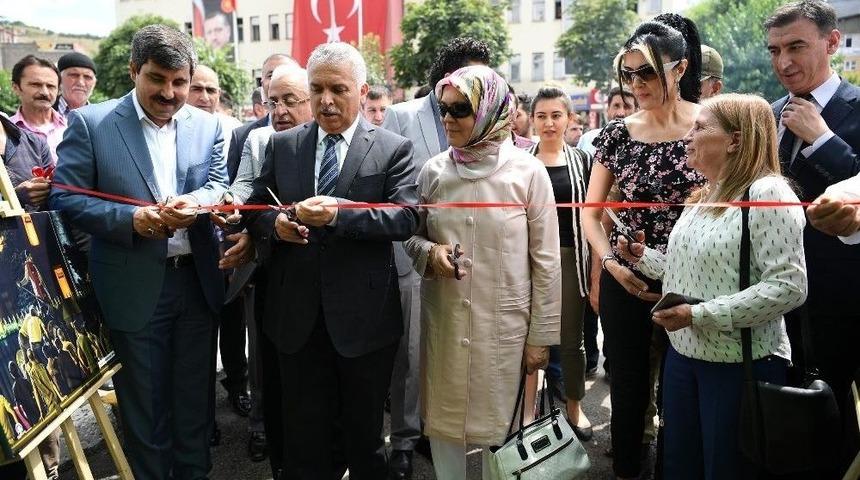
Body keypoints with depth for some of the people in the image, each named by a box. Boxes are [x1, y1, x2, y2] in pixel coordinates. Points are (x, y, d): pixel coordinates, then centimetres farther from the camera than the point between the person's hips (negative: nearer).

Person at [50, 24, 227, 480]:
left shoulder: (208, 125, 5)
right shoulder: (90, 122, -4)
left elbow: (221, 185, 3)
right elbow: (65, 197, -6)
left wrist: (194, 202, -20)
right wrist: (131, 219, -20)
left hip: (197, 280, 3)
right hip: (134, 287, -3)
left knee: (194, 396, 18)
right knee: (144, 403, 10)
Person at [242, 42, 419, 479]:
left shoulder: (393, 149, -3)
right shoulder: (282, 145, 7)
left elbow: (405, 218, -15)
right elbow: (254, 212, 8)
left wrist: (339, 212, -29)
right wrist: (275, 224, -15)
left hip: (363, 315, -2)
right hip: (297, 314, 3)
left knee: (364, 432, 17)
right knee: (303, 435, 17)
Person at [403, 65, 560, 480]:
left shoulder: (527, 172, -8)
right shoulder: (433, 171, 0)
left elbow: (545, 260, -4)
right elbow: (412, 237, 12)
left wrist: (541, 335, -3)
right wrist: (429, 251, -11)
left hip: (504, 322, -2)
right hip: (443, 319, 3)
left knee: (499, 428, 10)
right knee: (443, 422, 12)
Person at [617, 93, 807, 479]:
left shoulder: (767, 193, -15)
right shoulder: (704, 195, 13)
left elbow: (788, 286, -23)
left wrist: (699, 315, -24)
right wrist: (643, 256, 7)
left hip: (740, 361, -8)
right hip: (683, 352, 8)